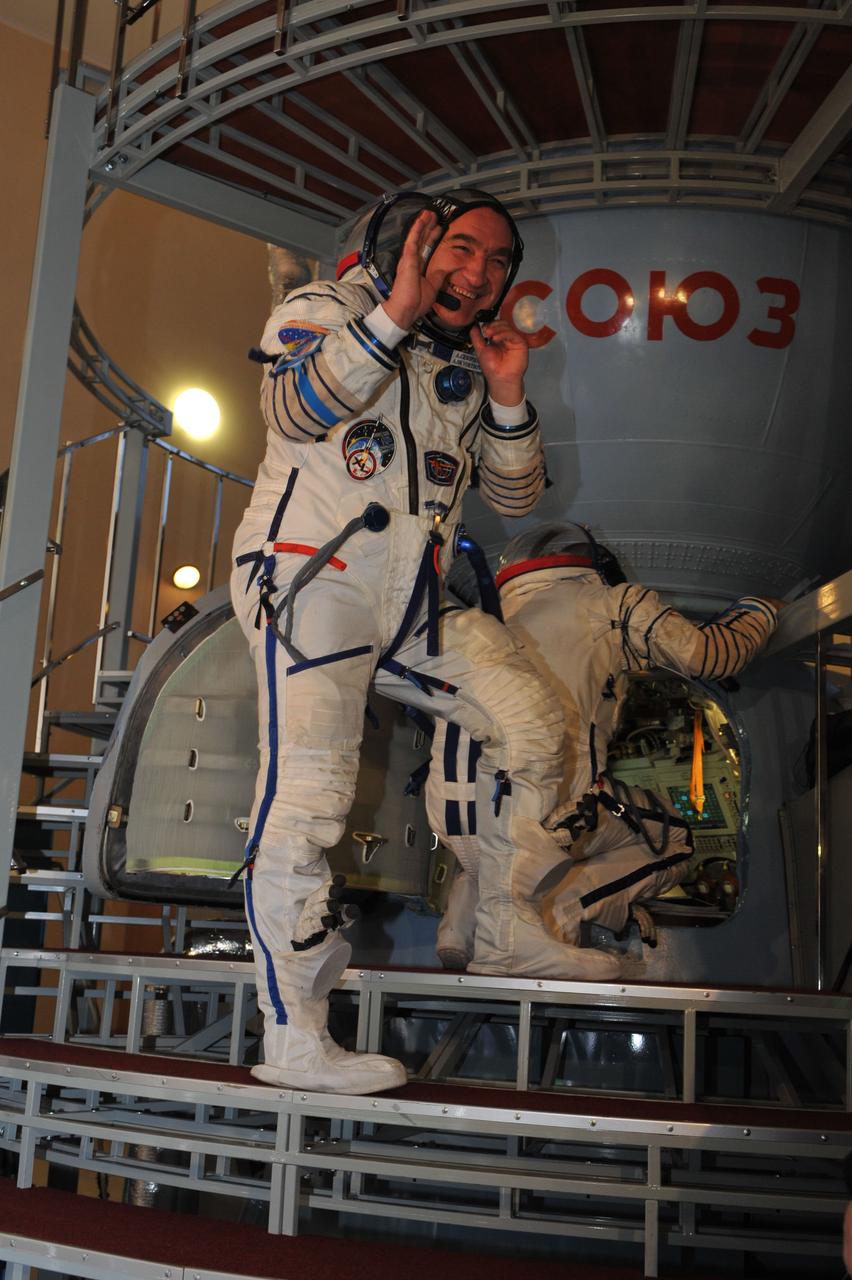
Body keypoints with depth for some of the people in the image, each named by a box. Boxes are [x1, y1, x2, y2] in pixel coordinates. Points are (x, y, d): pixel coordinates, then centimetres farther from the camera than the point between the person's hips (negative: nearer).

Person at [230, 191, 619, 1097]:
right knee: (308, 789, -19)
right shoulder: (325, 309, 0)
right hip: (310, 578, -7)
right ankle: (291, 1040, -16)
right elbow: (293, 410, -21)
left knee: (531, 718, 3)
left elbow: (515, 498, 14)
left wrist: (507, 400, -1)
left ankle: (508, 930, 16)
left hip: (413, 600, 7)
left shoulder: (465, 367, 17)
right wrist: (392, 315, -25)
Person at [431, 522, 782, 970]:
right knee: (674, 840, 20)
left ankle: (463, 923, 12)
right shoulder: (613, 604, 14)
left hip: (451, 820, 5)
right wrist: (760, 611, 36)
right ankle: (556, 909, -3)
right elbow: (711, 654, 16)